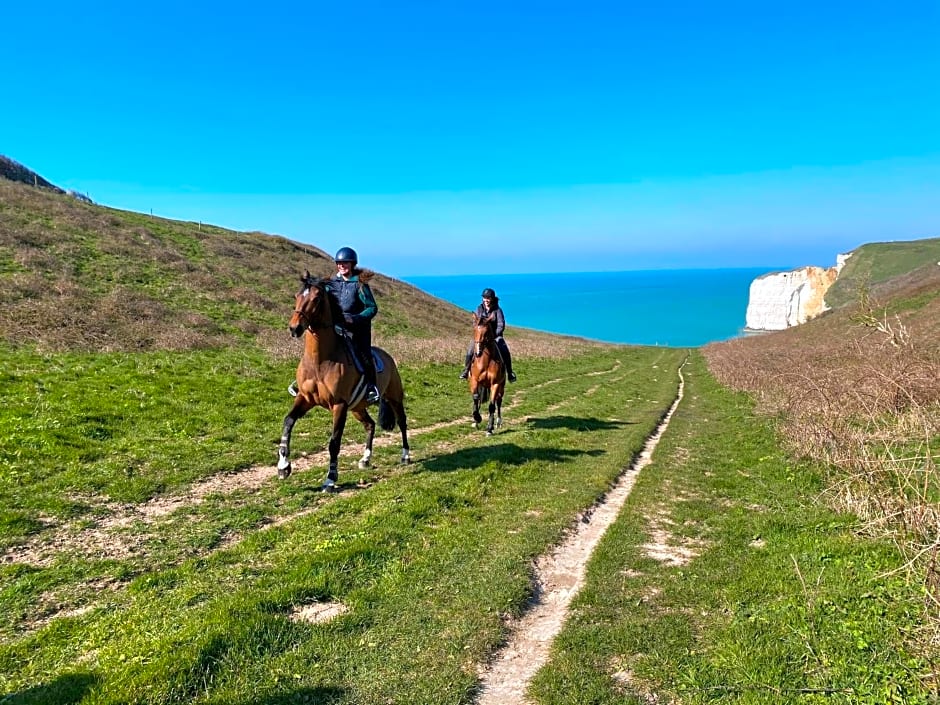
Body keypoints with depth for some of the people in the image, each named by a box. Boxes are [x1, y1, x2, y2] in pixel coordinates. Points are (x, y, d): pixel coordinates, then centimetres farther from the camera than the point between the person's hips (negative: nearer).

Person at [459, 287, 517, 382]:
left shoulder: (497, 310, -8)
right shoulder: (479, 309, 1)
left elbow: (501, 326, -11)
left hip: (496, 336, -2)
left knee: (505, 352, -23)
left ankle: (509, 373, -9)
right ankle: (466, 370, 0)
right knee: (470, 351, -17)